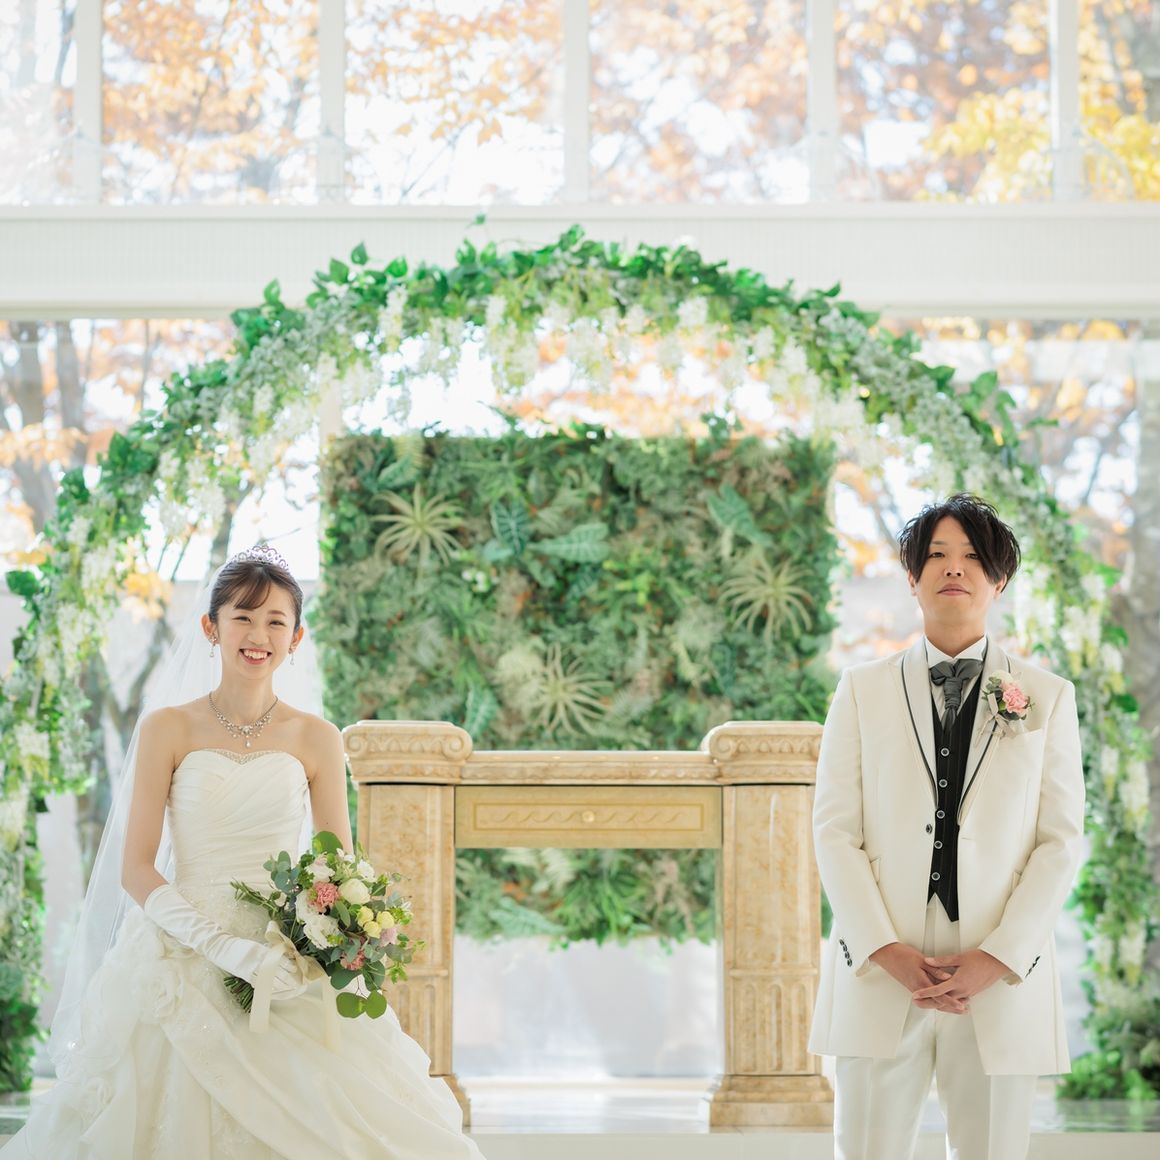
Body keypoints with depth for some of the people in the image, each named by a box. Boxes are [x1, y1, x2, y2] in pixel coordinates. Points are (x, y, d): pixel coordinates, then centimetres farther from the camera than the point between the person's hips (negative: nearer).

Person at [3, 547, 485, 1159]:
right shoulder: (168, 729, 1)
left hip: (285, 966, 1)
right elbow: (135, 870, -3)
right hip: (182, 965, -1)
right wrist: (224, 946, -17)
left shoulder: (315, 739, 6)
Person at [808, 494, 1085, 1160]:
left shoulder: (1047, 697, 9)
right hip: (881, 977, 0)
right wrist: (885, 951, -9)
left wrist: (999, 959, -8)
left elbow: (1062, 839, 3)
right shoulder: (863, 691, 10)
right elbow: (836, 831, 4)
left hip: (1003, 977, 0)